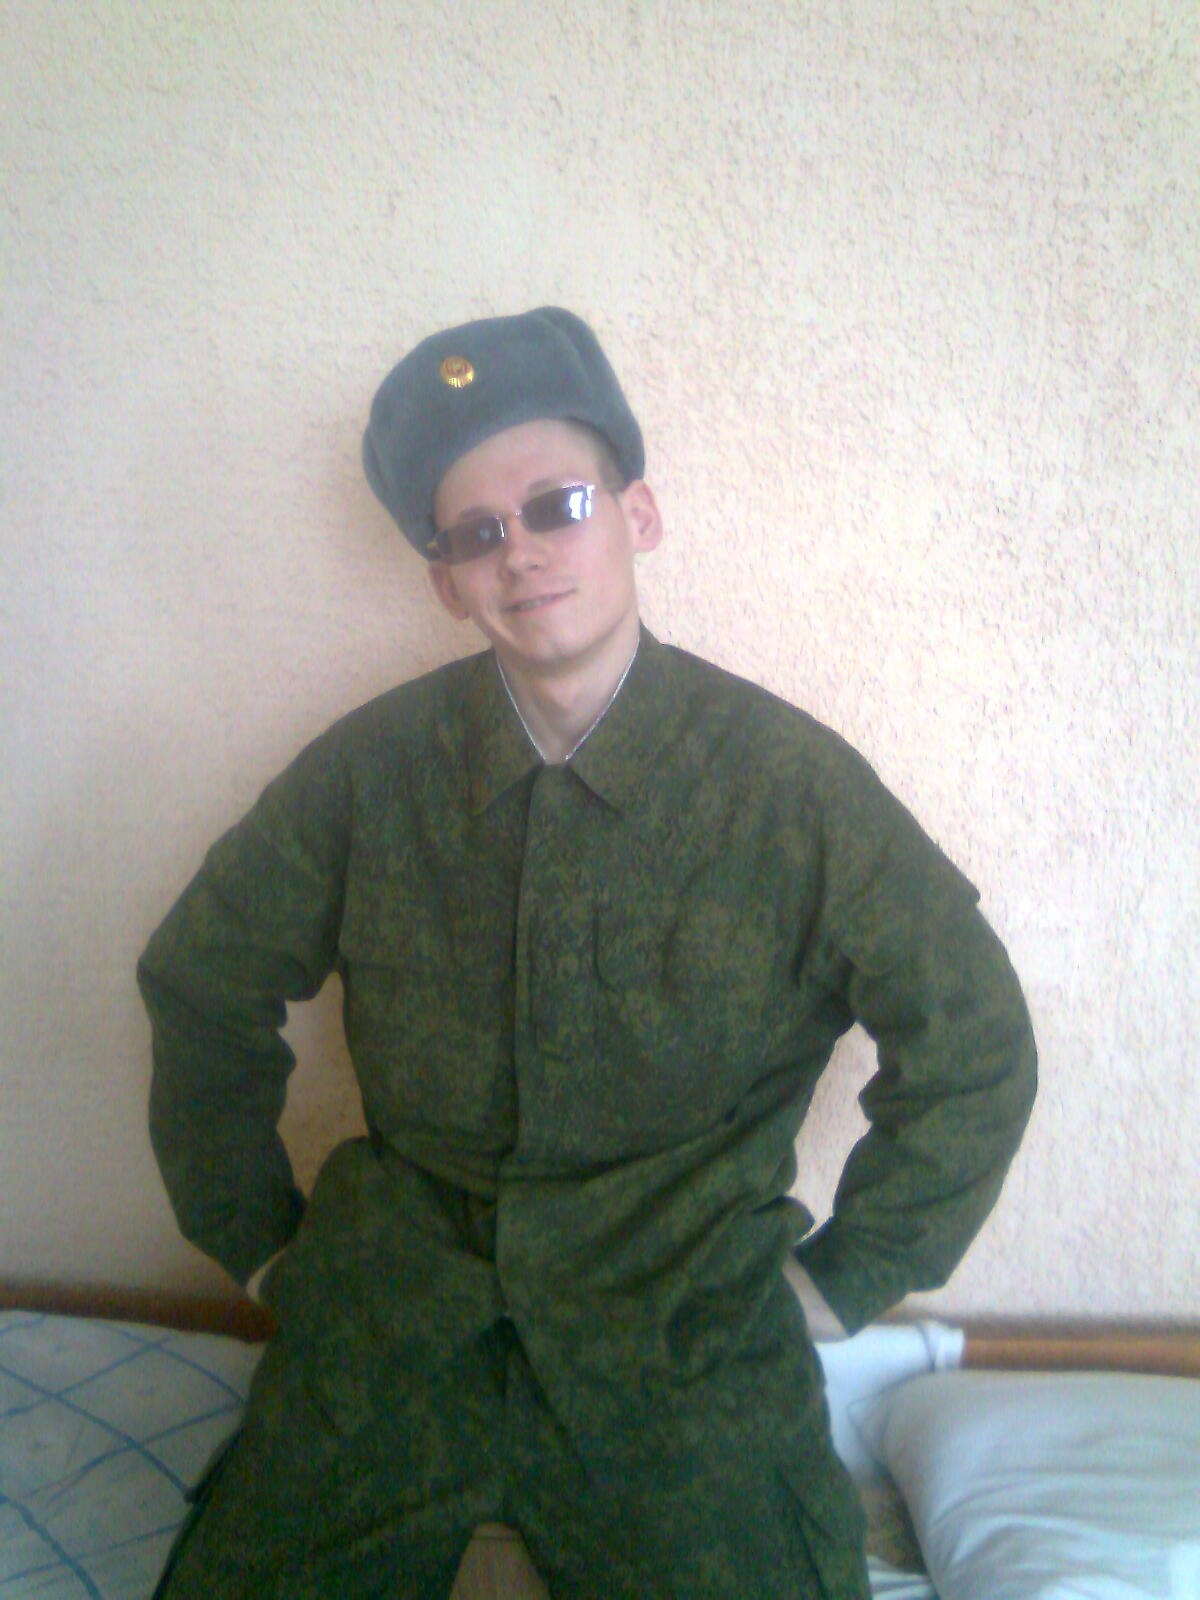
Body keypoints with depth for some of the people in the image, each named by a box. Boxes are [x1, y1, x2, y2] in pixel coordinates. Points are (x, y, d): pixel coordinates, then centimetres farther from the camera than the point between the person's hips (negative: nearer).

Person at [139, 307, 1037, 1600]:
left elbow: (973, 1045, 1)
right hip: (391, 1327, 1)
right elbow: (201, 986, 11)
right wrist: (259, 1241, 10)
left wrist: (846, 1279, 3)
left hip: (684, 1339, 0)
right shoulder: (373, 769, -4)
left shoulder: (789, 780, -9)